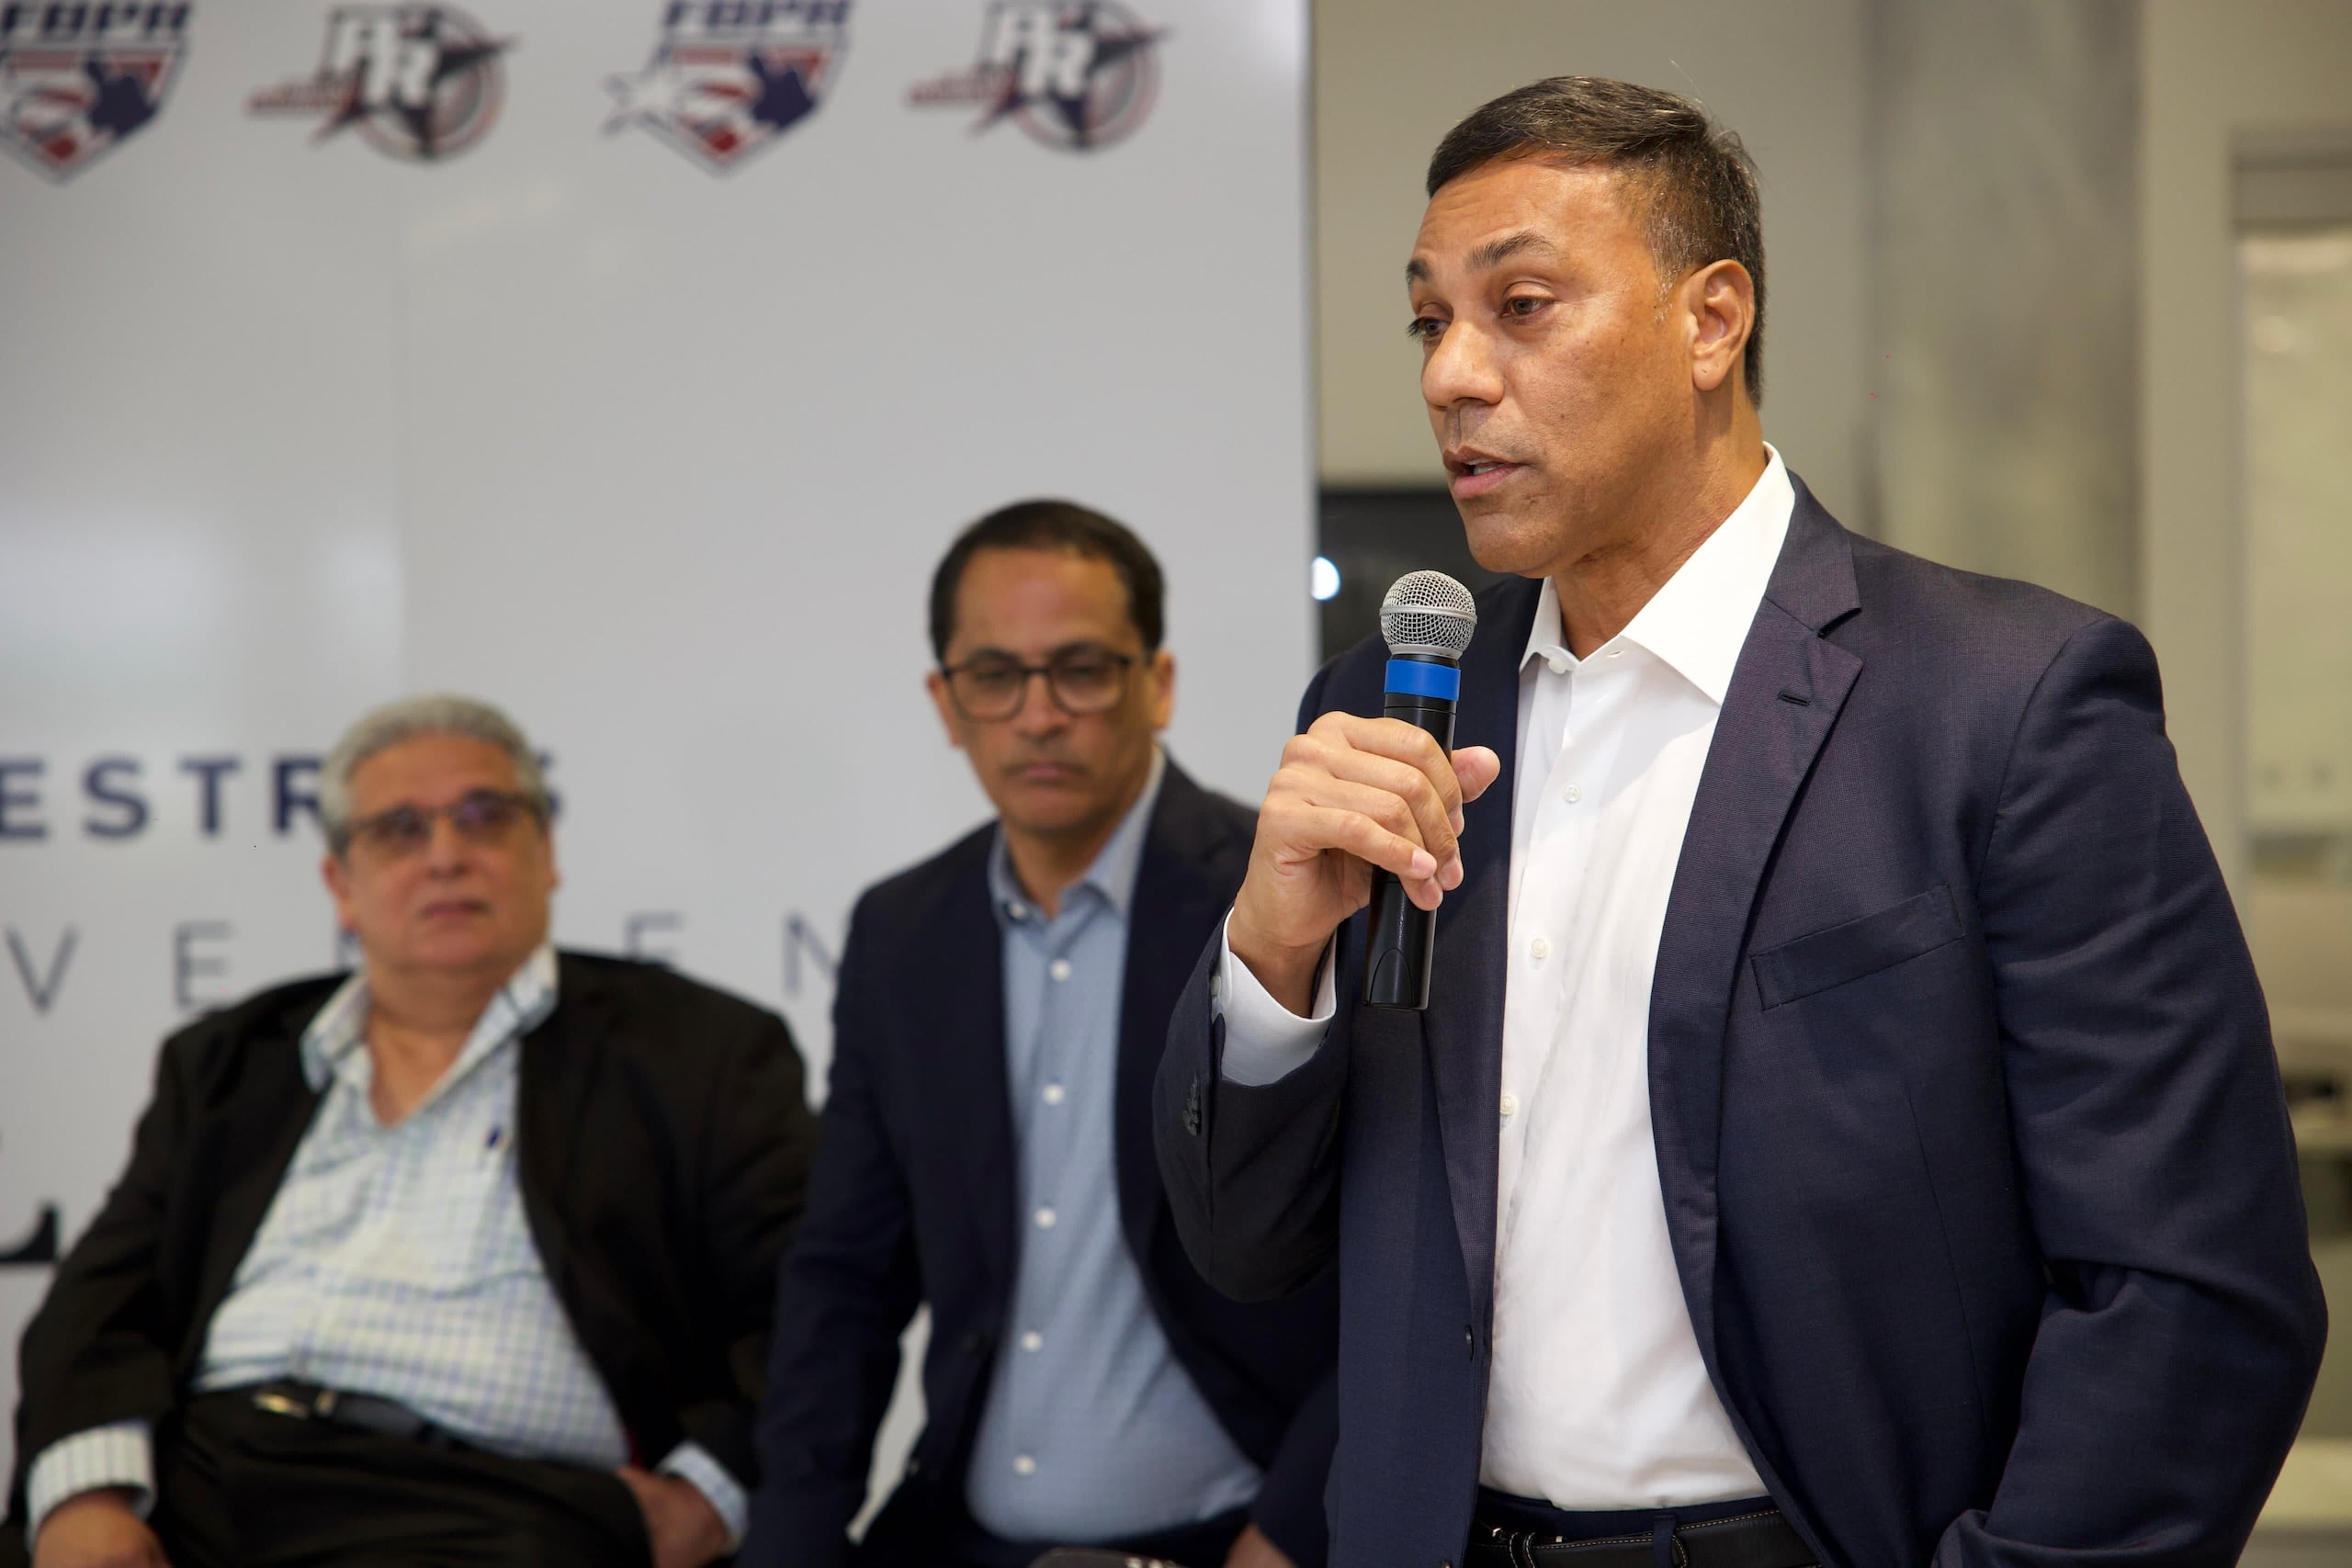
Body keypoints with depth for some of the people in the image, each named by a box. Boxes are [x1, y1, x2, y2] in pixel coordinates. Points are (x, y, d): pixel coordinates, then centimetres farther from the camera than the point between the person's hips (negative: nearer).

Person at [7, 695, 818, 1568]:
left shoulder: (692, 1052, 12)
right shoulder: (227, 1062, 24)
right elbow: (110, 1293, 14)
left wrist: (704, 1494, -10)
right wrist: (85, 1496, -6)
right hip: (184, 1489, 3)